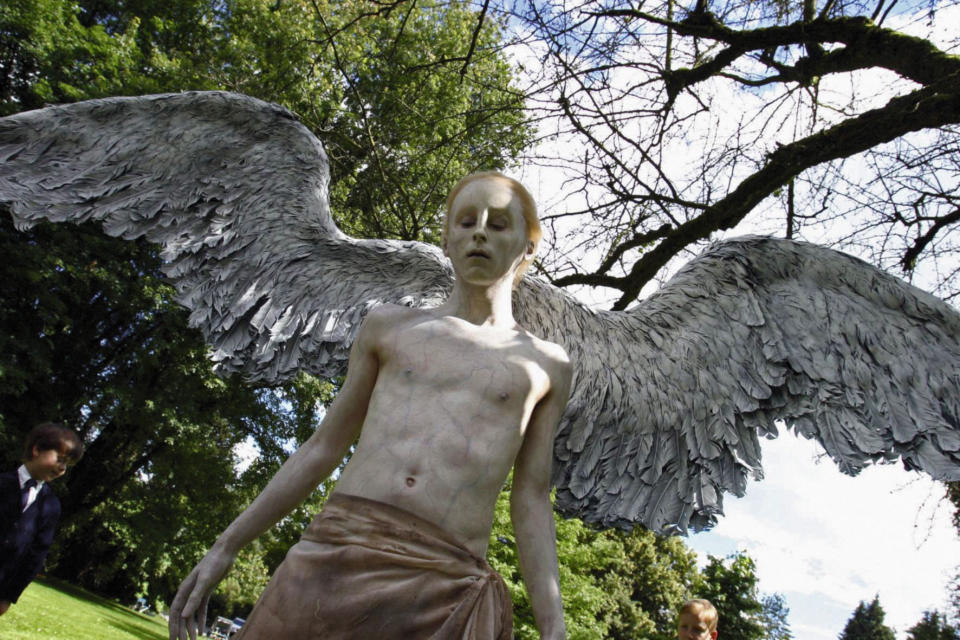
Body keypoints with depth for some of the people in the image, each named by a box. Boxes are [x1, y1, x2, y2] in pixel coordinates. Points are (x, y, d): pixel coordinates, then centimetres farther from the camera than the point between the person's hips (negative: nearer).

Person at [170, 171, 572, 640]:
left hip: (445, 592, -1)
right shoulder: (388, 326, 16)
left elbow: (531, 504, 10)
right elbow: (323, 448, 16)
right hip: (336, 557, 2)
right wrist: (224, 548, 13)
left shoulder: (547, 364, 13)